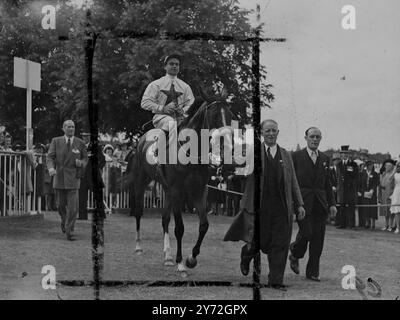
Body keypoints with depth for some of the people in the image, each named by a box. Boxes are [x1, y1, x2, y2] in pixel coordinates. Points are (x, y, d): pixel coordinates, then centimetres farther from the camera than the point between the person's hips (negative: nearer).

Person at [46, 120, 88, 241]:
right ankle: (64, 221, 42)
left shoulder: (80, 143, 4)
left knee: (73, 207, -12)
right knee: (62, 204, 12)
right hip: (60, 177, 1)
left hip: (73, 178, -1)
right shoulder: (56, 141, 4)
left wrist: (81, 163, -10)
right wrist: (51, 167, -24)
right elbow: (50, 157, -3)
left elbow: (85, 158, 14)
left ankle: (69, 231, -6)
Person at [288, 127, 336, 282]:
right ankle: (294, 255, 17)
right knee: (306, 233, -14)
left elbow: (327, 183, 17)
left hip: (320, 203, 4)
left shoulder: (325, 158, 15)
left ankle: (313, 272, 9)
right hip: (303, 201, -4)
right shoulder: (297, 156, 4)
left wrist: (332, 203, 9)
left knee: (318, 238, 1)